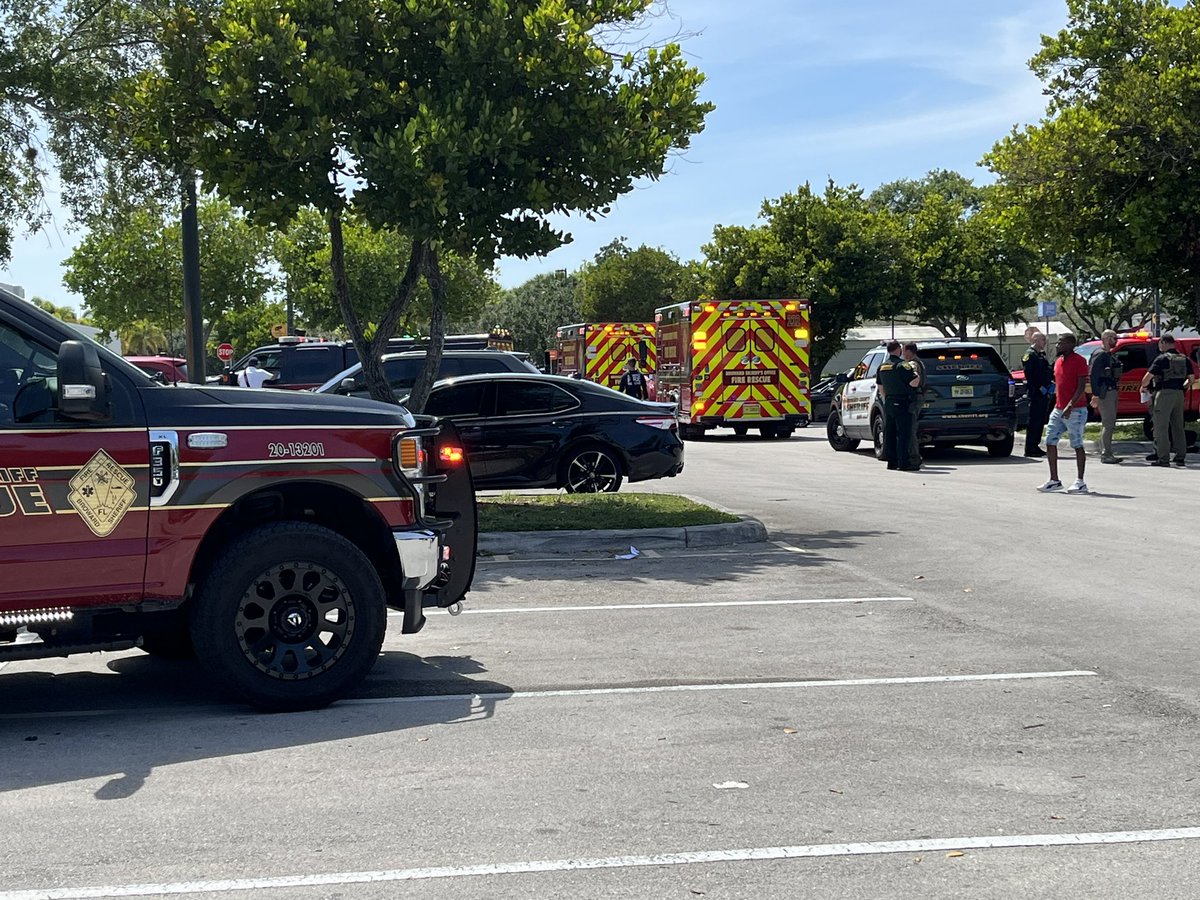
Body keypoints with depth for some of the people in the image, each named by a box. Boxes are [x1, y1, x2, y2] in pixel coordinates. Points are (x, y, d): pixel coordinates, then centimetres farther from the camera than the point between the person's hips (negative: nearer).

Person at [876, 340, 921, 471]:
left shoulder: (882, 367, 12)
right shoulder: (902, 365, -13)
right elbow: (914, 383, -18)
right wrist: (917, 375, 2)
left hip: (888, 403, 8)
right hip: (902, 404, -8)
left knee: (890, 434, 9)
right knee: (903, 434, -7)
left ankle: (891, 461, 11)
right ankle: (904, 463, -9)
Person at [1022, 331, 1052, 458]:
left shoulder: (1041, 355, 21)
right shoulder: (1030, 354, -8)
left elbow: (1048, 372, 25)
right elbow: (1029, 374, -18)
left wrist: (1051, 383, 6)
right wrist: (1039, 387, -20)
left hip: (1043, 393, 9)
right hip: (1035, 393, -9)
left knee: (1040, 421, 12)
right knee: (1034, 421, -9)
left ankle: (1035, 446, 18)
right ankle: (1030, 449, -7)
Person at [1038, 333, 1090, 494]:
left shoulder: (1079, 361, -12)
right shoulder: (1058, 361, 14)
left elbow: (1082, 387, -17)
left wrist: (1070, 406, -26)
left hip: (1075, 410, -9)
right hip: (1058, 409, 9)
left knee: (1077, 445, -2)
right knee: (1050, 443, 5)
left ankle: (1080, 483, 3)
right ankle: (1054, 481, 12)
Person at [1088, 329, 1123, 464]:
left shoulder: (1110, 355, 17)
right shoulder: (1100, 354, -13)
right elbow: (1092, 374, -19)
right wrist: (1095, 395, -23)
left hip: (1112, 391, 10)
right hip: (1104, 393, -10)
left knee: (1110, 423, 13)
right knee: (1108, 423, -10)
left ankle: (1106, 453, 18)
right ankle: (1106, 454, -8)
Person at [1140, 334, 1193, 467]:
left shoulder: (1162, 358, -9)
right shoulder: (1184, 359, 11)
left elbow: (1148, 377, -12)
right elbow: (1190, 378, 15)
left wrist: (1143, 386, 6)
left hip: (1165, 393, -7)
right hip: (1179, 394, 7)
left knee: (1161, 427, -4)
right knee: (1178, 426, 13)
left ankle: (1163, 458, -7)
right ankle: (1180, 457, 14)